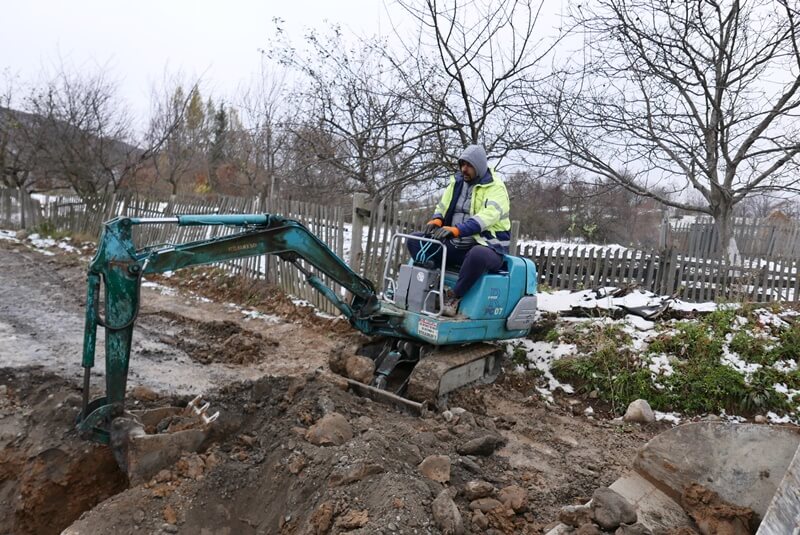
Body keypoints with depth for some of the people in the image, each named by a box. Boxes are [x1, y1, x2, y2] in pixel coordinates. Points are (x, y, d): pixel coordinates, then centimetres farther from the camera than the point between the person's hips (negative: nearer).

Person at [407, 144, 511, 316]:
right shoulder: (457, 182, 11)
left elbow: (486, 216, -25)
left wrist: (455, 230, -39)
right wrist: (436, 220, -14)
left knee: (477, 255, -43)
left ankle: (454, 297, -24)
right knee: (414, 241, -5)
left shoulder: (495, 188, -9)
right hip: (456, 246, 7)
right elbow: (442, 207, 13)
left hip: (487, 247, -6)